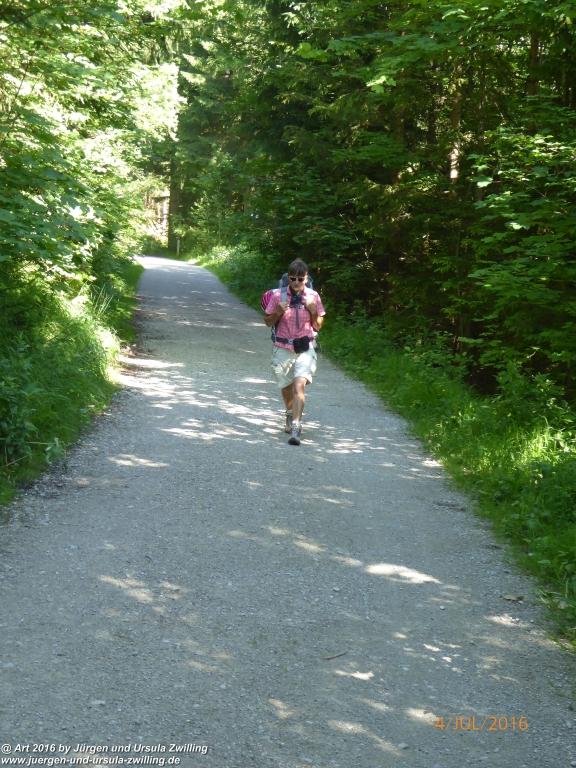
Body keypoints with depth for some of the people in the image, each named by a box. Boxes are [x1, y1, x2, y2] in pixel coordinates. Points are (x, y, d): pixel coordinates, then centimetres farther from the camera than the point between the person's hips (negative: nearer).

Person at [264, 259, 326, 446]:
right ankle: (290, 415, 47)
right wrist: (278, 312, -15)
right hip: (283, 349, 2)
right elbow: (268, 322, 4)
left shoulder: (313, 296, -3)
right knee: (286, 387, 17)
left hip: (305, 349, -2)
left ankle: (296, 427, -21)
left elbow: (318, 326, 4)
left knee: (299, 385, -20)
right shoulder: (278, 295, -5)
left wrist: (313, 310, -14)